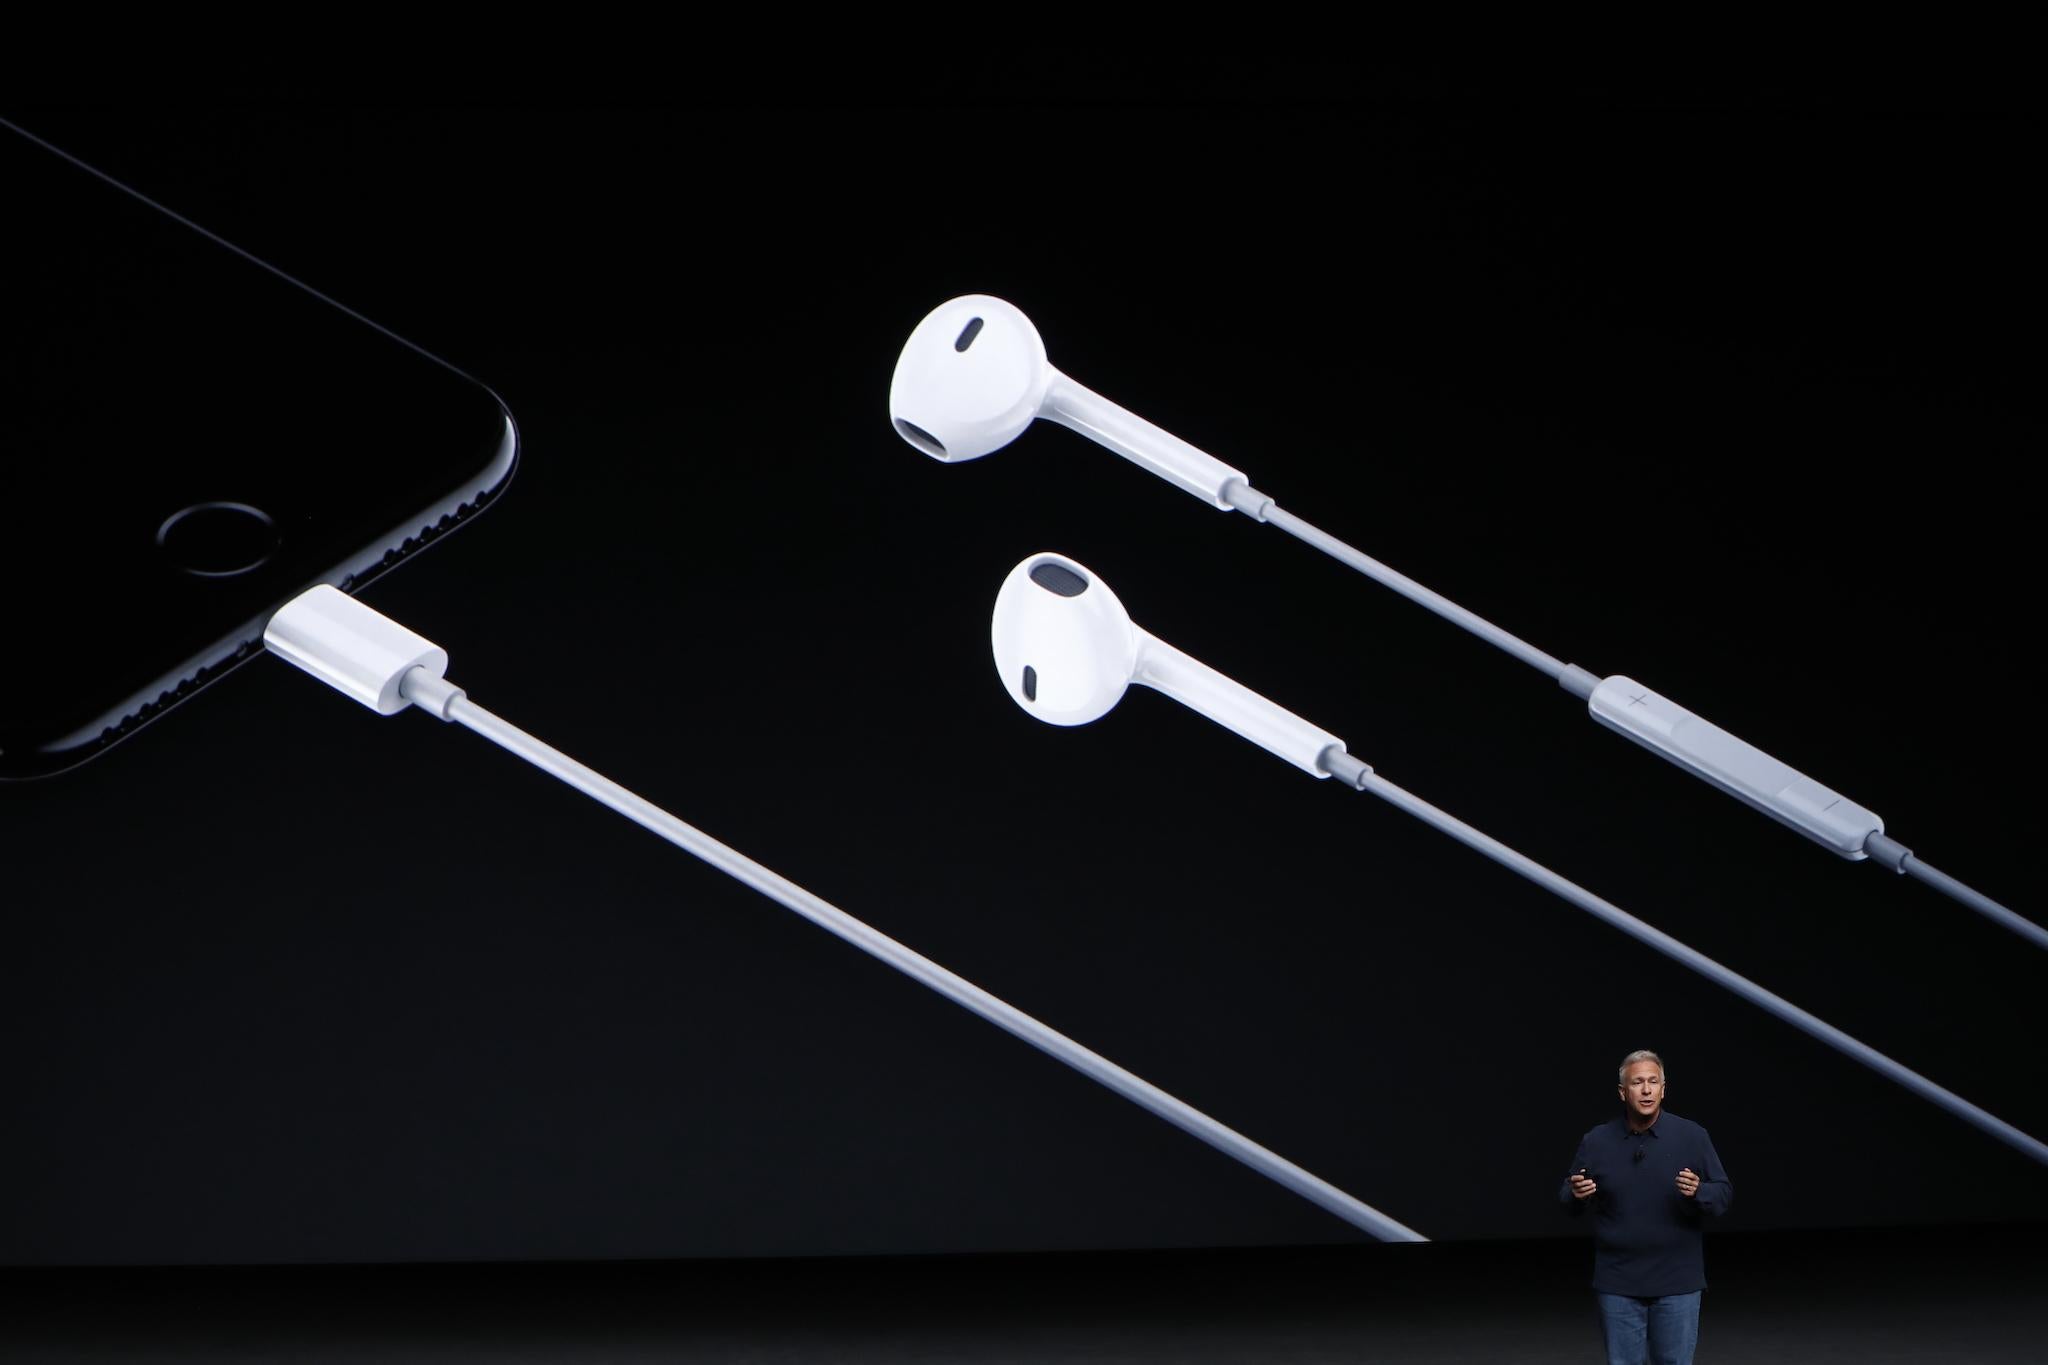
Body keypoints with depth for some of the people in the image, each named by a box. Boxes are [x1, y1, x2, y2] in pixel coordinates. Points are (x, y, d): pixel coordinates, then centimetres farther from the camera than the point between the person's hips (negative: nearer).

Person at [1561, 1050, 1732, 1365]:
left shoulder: (1692, 1136, -2)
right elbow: (1568, 1201, 9)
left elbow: (1724, 1193, 1)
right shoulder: (1596, 1142, 1)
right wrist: (1576, 1194, -14)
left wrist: (1698, 1192, -21)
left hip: (1677, 1282, -1)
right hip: (1618, 1283, 1)